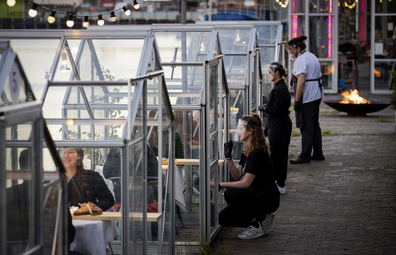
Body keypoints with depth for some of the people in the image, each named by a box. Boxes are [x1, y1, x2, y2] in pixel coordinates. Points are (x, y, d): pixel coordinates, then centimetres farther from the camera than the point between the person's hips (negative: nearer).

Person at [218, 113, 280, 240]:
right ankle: (262, 218, 10)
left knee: (230, 194, -28)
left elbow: (246, 183, -23)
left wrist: (221, 184, -19)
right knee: (223, 218, 0)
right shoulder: (247, 150, 9)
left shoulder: (257, 153, -21)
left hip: (269, 199, -9)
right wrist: (228, 157, -1)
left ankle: (256, 227, -14)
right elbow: (237, 176, 9)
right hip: (258, 196, 9)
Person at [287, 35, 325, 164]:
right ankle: (318, 154, 19)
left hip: (307, 97, -10)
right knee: (314, 124, 15)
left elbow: (301, 81, -24)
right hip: (316, 95, 10)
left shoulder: (301, 59, -16)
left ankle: (305, 156, -1)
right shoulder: (312, 56, 15)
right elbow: (317, 76, 22)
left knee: (306, 126, -5)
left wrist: (297, 100, -22)